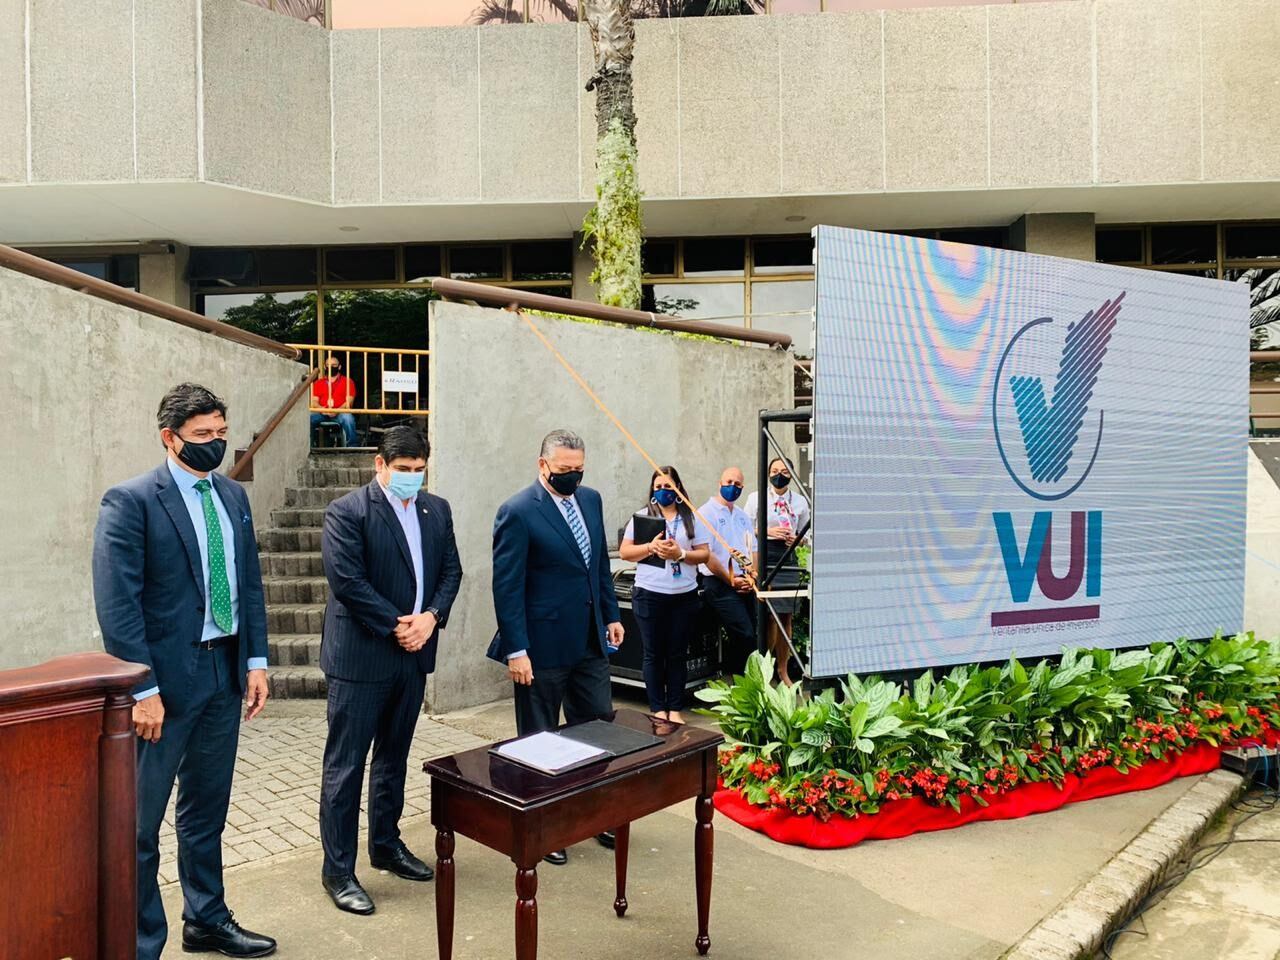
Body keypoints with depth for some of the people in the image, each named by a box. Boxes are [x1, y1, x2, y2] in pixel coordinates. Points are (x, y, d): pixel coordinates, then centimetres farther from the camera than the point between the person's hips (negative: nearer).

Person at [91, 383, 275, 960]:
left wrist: (256, 660, 7)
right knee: (140, 823, 5)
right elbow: (116, 603, -15)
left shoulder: (233, 496, 9)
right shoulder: (130, 501, -11)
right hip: (167, 676, -6)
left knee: (207, 812, 20)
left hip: (225, 673, 6)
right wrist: (143, 689, -17)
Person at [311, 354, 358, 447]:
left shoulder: (348, 381, 14)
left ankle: (351, 446, -26)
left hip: (340, 412, -2)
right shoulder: (318, 383, 22)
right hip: (321, 413, 2)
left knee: (348, 418, -37)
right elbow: (314, 401, 12)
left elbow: (349, 401, 2)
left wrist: (337, 411, -16)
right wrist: (321, 409, -13)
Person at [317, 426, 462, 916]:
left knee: (393, 757, 19)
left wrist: (430, 617, -9)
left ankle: (386, 845, 34)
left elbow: (451, 570, 8)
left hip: (414, 654, 6)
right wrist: (397, 626, -16)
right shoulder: (347, 512, -12)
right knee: (346, 764, 3)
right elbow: (347, 581, -18)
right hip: (361, 656, -6)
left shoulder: (437, 509, 7)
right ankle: (338, 870, 15)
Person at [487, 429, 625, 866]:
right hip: (544, 646, -6)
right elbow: (506, 586, -16)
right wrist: (516, 649, -18)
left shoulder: (590, 499, 5)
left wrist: (611, 614, 13)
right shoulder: (518, 512, -15)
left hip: (590, 641, 7)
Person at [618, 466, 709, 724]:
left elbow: (704, 554, 3)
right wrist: (650, 547, -16)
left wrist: (680, 553, -14)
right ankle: (658, 709, 16)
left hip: (684, 596, 1)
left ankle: (675, 709, 19)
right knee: (654, 654, 6)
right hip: (650, 595, -1)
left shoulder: (691, 518, 6)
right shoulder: (641, 516, 2)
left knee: (678, 654, 8)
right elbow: (624, 552, 0)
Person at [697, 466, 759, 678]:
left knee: (748, 637, 5)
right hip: (720, 584, -7)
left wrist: (752, 577, 1)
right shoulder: (707, 512, -4)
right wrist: (730, 580, -10)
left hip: (746, 586, 7)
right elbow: (705, 554, -11)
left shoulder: (745, 516, 18)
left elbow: (753, 550, 19)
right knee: (745, 636, -15)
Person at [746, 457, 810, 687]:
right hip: (764, 556, -3)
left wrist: (796, 539, -4)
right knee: (770, 616, -7)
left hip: (788, 559, 3)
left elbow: (805, 534, 17)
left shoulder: (800, 501, 11)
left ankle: (783, 670, 19)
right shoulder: (756, 498, 4)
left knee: (786, 616, 7)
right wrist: (769, 532, -12)